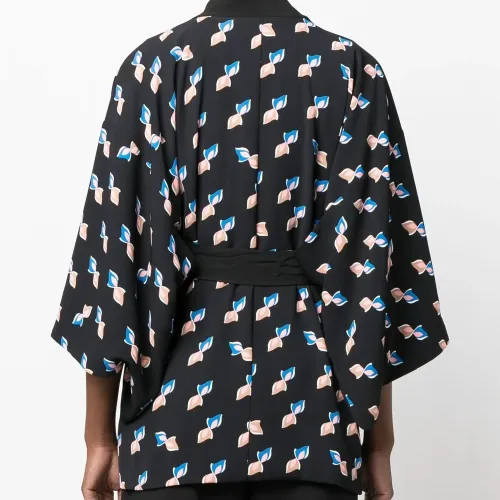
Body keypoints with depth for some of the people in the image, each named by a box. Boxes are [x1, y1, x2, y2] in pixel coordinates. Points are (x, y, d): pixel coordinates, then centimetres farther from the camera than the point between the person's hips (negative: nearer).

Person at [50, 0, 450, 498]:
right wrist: (379, 442, 2)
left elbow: (116, 244, -5)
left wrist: (100, 437, 0)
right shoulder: (353, 70, 1)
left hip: (180, 396, 0)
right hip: (309, 405, 1)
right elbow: (373, 255, -4)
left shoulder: (153, 65, -1)